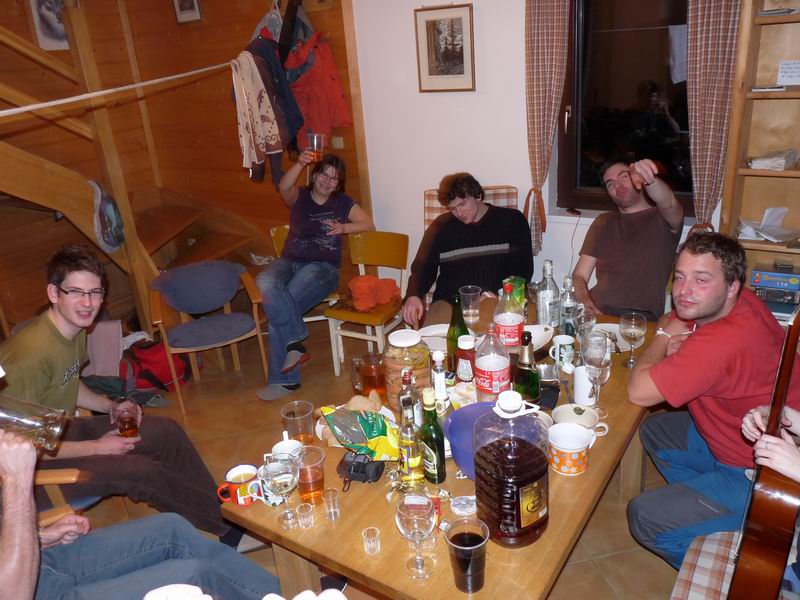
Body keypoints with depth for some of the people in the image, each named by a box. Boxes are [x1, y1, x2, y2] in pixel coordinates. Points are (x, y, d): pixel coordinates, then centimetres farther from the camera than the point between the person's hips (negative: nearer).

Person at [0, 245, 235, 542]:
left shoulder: (74, 330, -3)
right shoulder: (31, 354, -31)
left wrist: (110, 407, -1)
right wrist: (96, 447, -18)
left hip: (63, 430, 9)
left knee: (167, 432, 1)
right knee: (141, 471, -23)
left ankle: (218, 509, 11)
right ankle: (225, 522, -4)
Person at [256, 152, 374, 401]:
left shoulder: (343, 202, 13)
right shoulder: (299, 197, 11)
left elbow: (369, 224, 9)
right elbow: (284, 187, -13)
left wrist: (344, 227, -9)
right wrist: (300, 163, -31)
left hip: (322, 267, -2)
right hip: (289, 261, 3)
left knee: (278, 309, -28)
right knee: (265, 283, -35)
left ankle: (283, 378, -18)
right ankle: (295, 341, -31)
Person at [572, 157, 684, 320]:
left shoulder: (662, 218, 9)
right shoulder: (603, 223, 20)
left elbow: (668, 203, -17)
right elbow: (579, 276, 14)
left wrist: (648, 178, -39)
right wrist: (585, 302, -8)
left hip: (642, 319, -2)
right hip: (597, 313, 3)